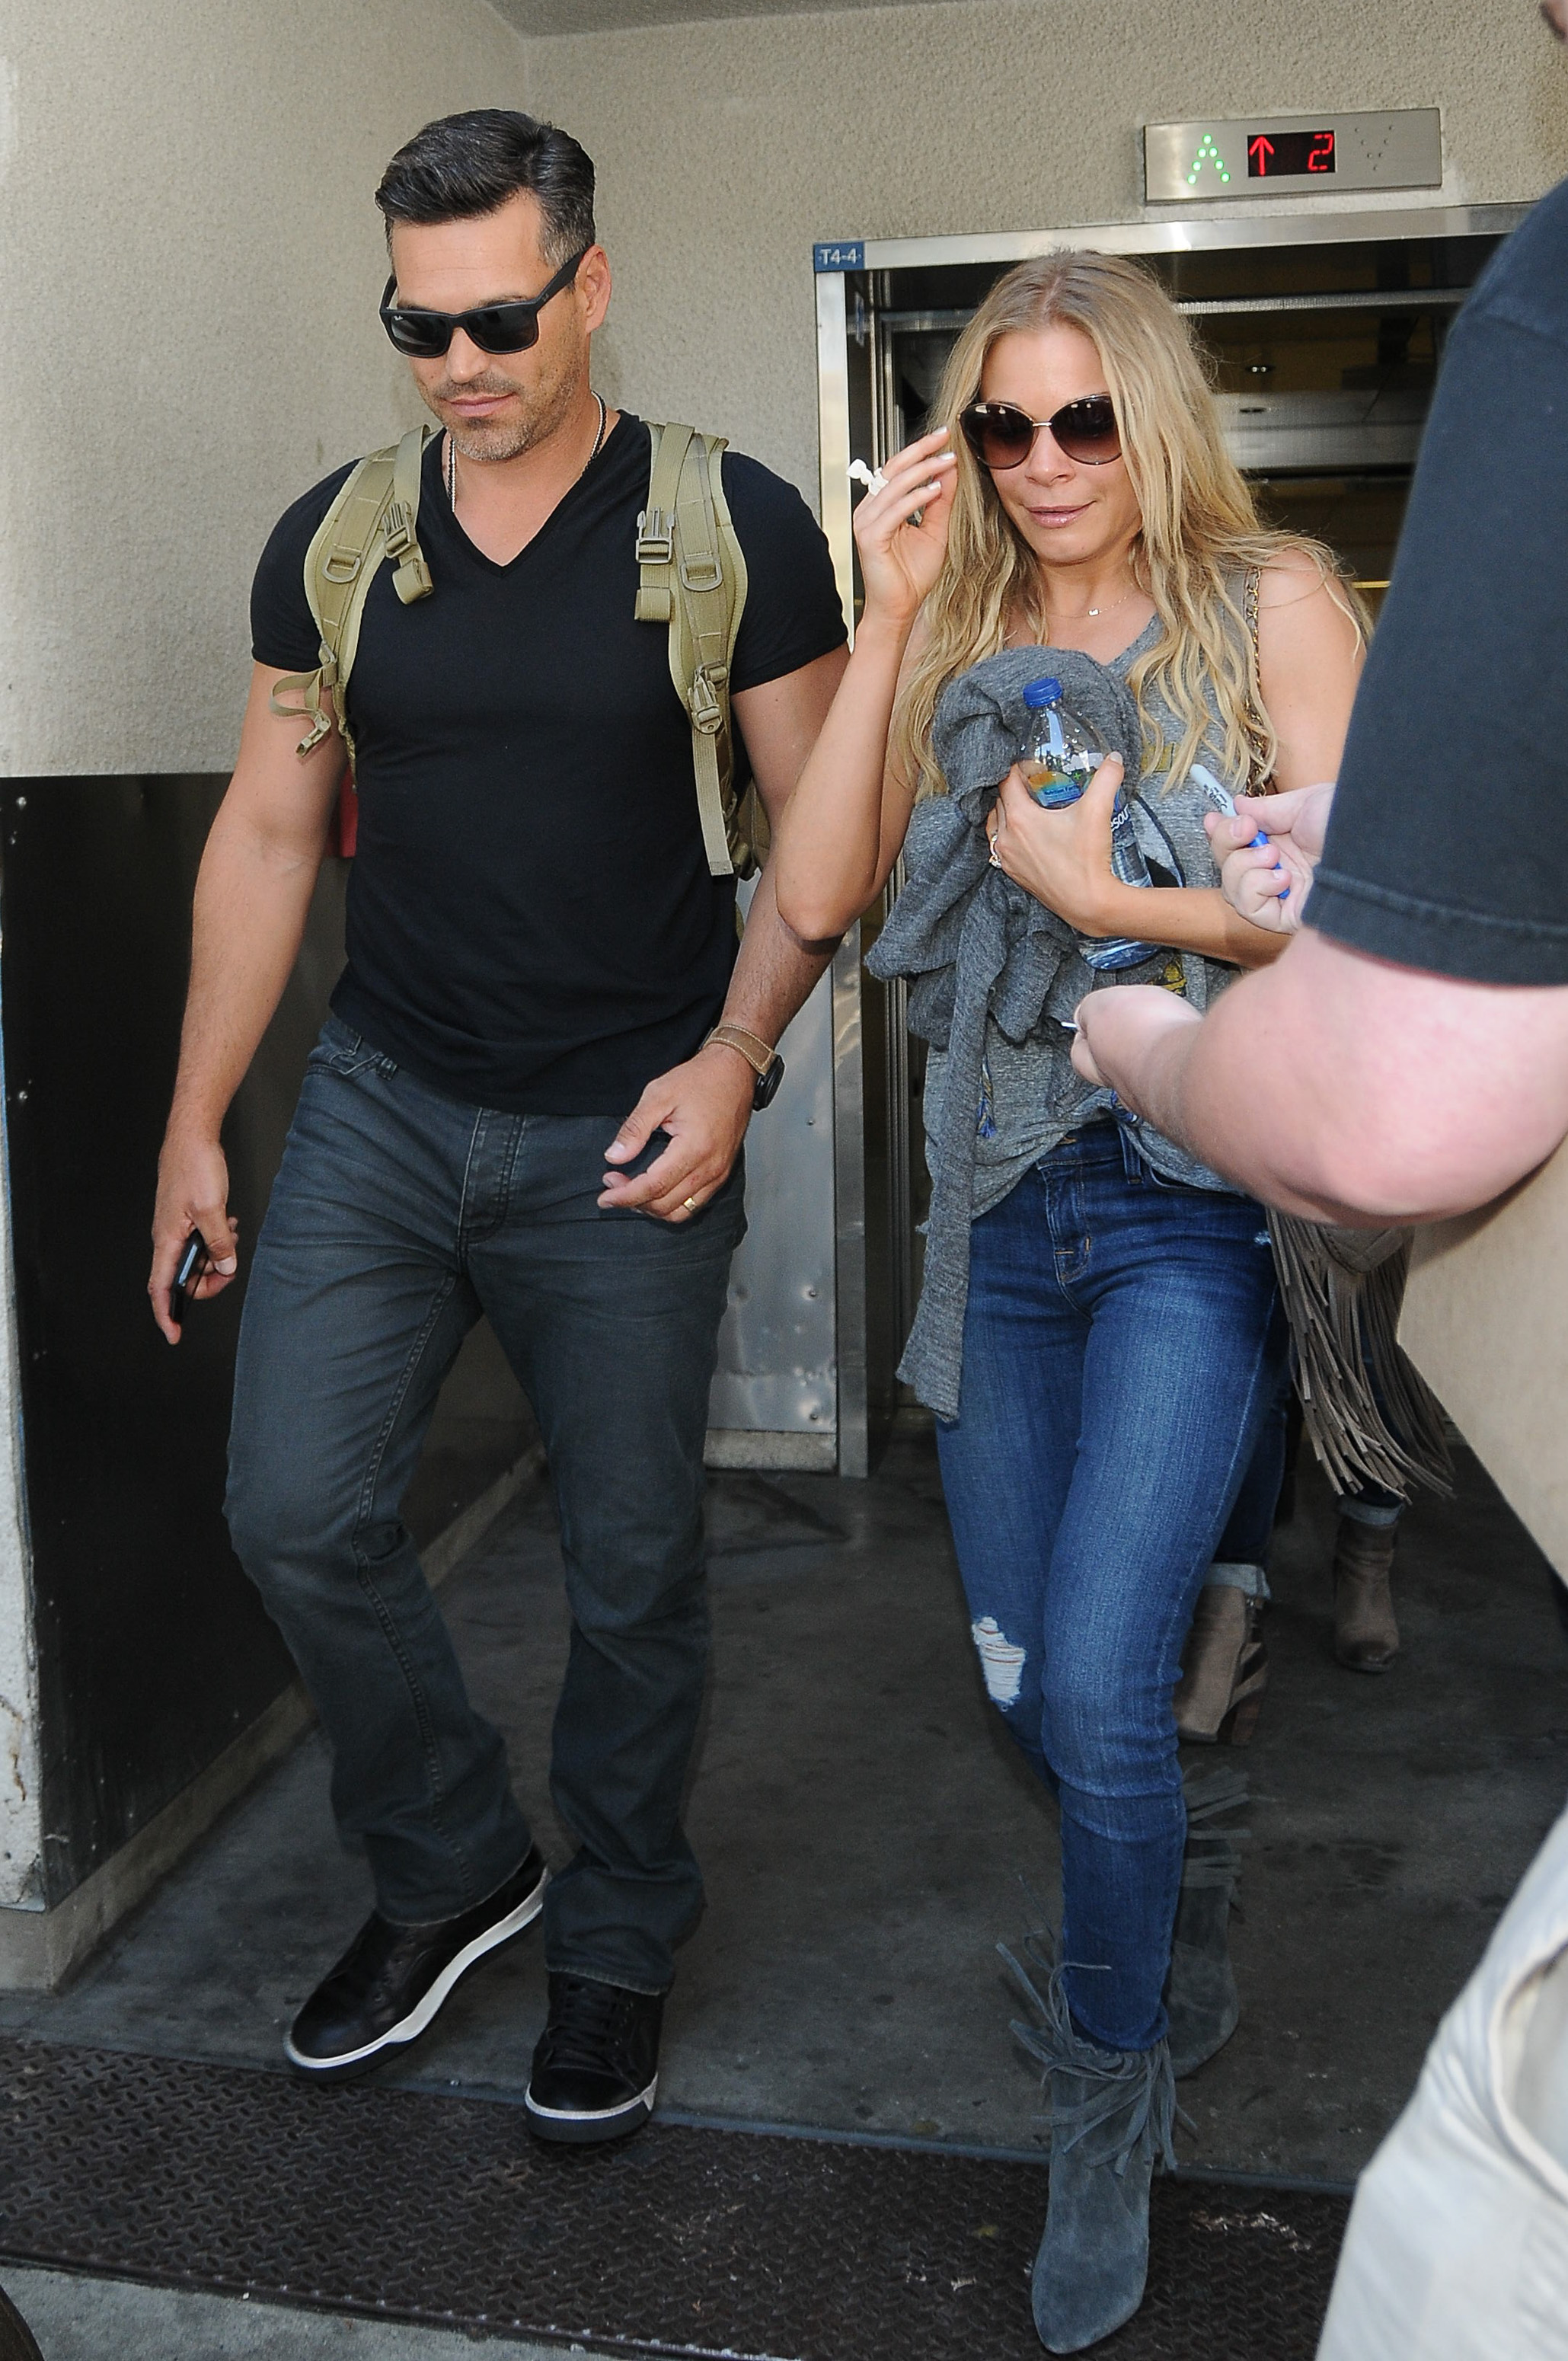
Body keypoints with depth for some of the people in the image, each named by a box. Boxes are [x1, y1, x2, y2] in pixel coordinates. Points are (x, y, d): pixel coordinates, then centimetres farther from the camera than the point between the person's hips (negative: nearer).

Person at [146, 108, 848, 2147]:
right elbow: (270, 833, 9)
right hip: (382, 1109, 3)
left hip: (625, 1138, -3)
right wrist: (196, 1121, 7)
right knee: (297, 1515, -4)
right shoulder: (336, 541, 5)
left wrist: (735, 1054, -17)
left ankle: (616, 1945, 29)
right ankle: (451, 1869, 23)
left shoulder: (731, 529, -5)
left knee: (633, 1571, 5)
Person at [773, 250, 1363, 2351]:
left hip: (1194, 1204, -4)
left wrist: (1104, 898, -12)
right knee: (1024, 1684, 12)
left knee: (1099, 1689, -11)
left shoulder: (1270, 603, -1)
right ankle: (1165, 1968, 42)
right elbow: (815, 896, -2)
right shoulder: (960, 638, 10)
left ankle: (1110, 2103, 16)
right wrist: (891, 616, -5)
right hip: (1001, 1206, 5)